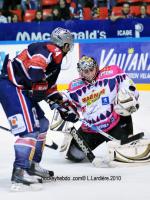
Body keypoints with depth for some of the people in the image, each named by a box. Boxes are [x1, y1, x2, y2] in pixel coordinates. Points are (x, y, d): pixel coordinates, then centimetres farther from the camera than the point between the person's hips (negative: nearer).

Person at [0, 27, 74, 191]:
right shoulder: (53, 50, -10)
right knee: (30, 129, -18)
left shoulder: (55, 58, 23)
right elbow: (34, 66, -29)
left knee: (42, 124, 19)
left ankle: (32, 164, 25)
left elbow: (50, 87, 29)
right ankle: (19, 171, -23)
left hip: (21, 90, 11)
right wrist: (38, 85, -20)